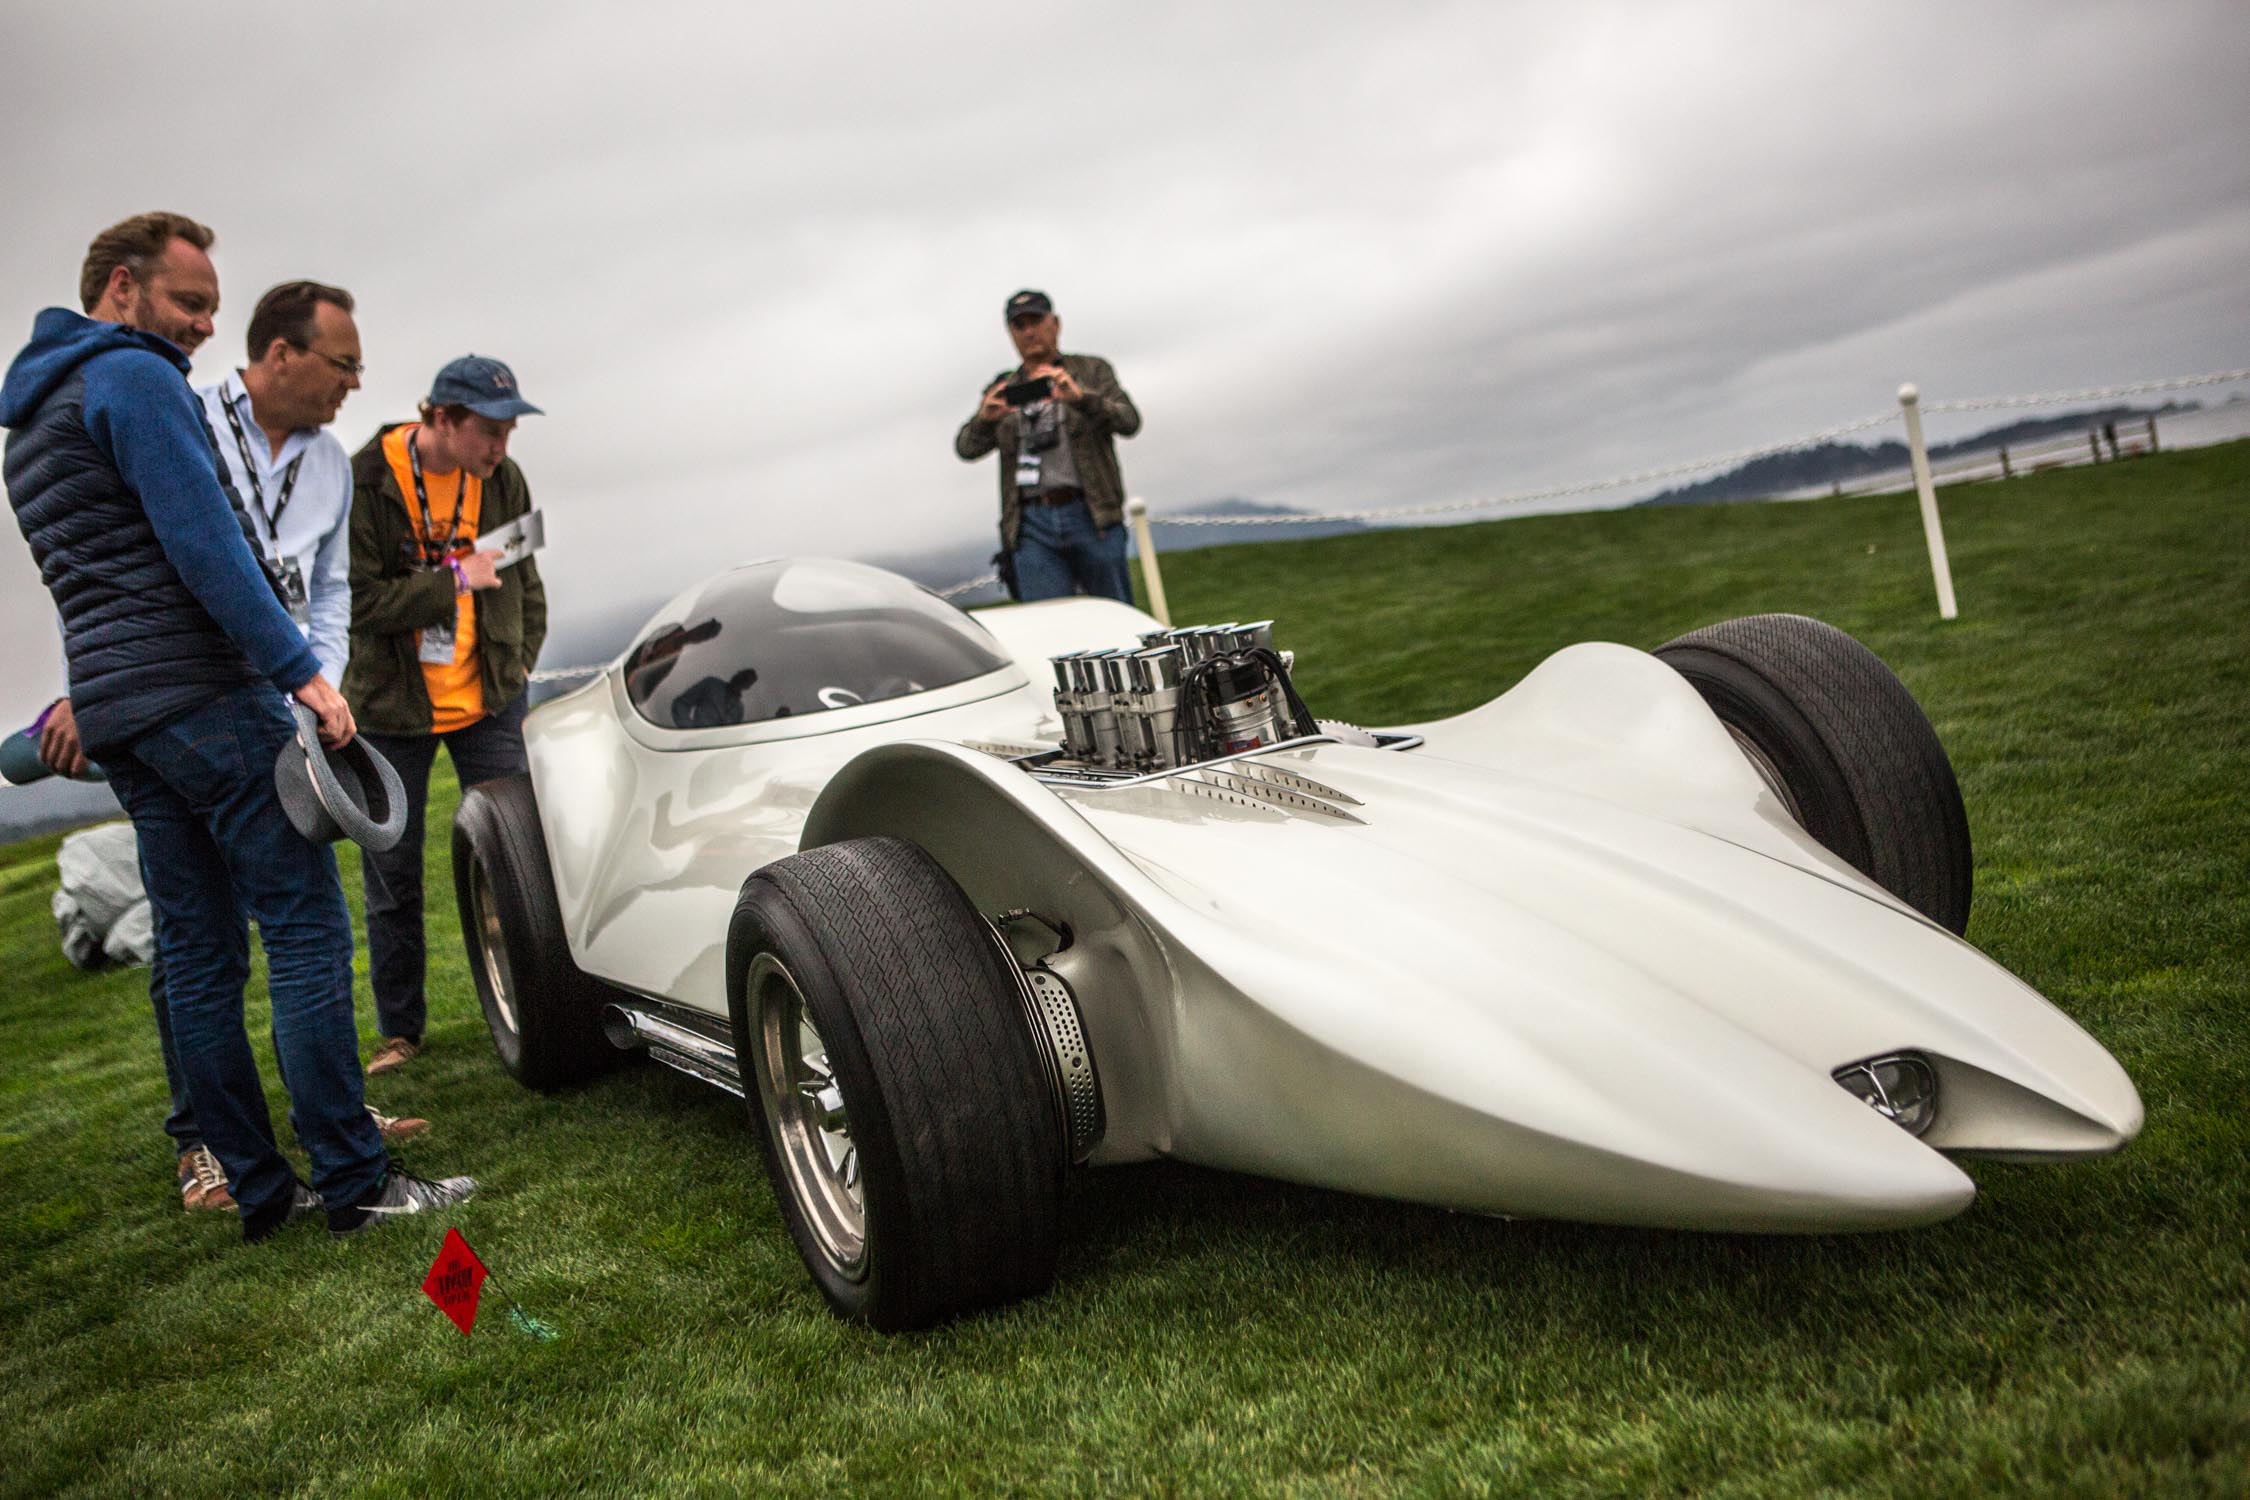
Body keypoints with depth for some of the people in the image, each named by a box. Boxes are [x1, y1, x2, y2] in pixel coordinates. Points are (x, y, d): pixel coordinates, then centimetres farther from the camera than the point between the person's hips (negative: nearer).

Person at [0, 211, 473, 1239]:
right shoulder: (134, 377, -7)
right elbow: (203, 541, -17)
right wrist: (302, 671, -18)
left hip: (112, 712, 10)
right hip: (203, 694, -10)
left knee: (198, 954, 8)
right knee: (305, 930, -8)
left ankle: (260, 1190, 13)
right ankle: (353, 1183, -7)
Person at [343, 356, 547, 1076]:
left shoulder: (503, 480, -2)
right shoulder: (363, 482, -15)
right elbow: (360, 603, -19)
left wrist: (517, 672, 7)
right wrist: (457, 578, -21)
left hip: (488, 703, 2)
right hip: (390, 711, -2)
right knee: (392, 877, 6)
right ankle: (400, 1030, 20)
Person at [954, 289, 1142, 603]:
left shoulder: (1091, 371, 14)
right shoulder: (1002, 389, 20)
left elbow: (1129, 421, -2)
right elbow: (966, 448, 9)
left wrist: (1080, 397, -20)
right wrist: (985, 418, -14)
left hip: (1091, 517, -1)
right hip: (1032, 525, 2)